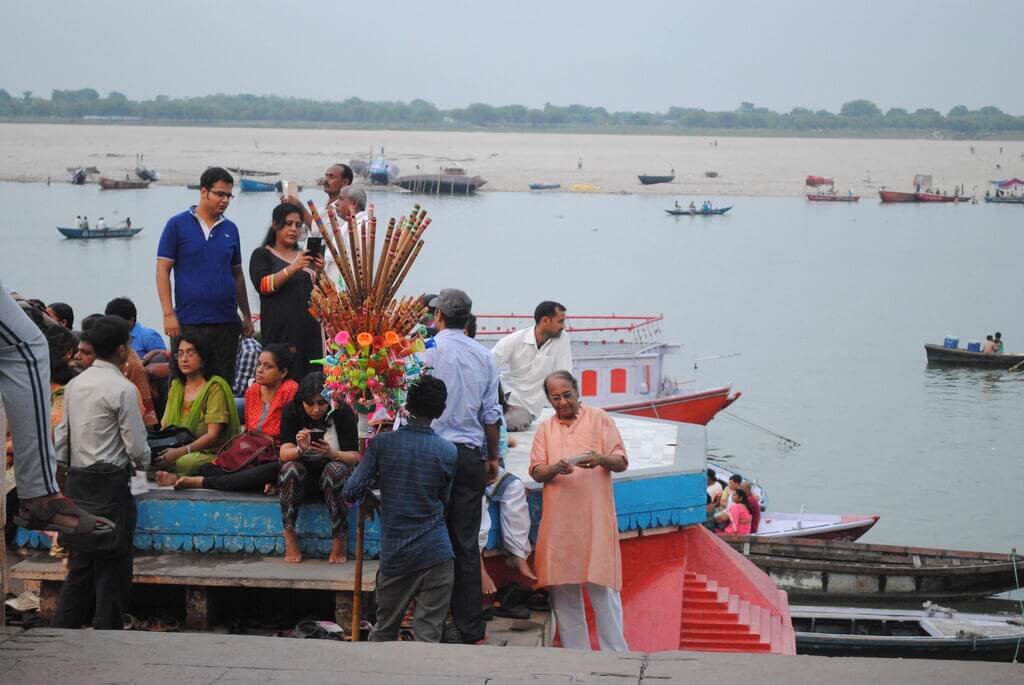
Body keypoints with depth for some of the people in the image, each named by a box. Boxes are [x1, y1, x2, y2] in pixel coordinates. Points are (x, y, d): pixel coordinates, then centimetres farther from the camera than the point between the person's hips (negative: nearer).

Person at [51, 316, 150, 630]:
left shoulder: (75, 384, 9)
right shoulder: (122, 389, -13)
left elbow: (61, 438, 11)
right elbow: (136, 446, -12)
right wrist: (143, 462, 9)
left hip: (77, 480, 7)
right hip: (111, 483, -7)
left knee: (81, 561, 13)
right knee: (112, 565, 1)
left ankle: (62, 630, 11)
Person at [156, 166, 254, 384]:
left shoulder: (230, 229, 12)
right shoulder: (177, 225, -1)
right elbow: (163, 270, -3)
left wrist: (247, 315, 14)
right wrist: (169, 314, -11)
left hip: (226, 323, 4)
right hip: (188, 323, -4)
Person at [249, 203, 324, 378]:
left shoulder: (306, 256, 20)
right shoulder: (262, 255, 9)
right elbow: (263, 285, -8)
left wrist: (319, 272, -4)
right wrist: (293, 268, -19)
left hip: (309, 329, 4)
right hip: (280, 330, -4)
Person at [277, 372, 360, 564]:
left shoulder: (343, 413, -11)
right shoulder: (292, 411, -7)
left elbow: (355, 456, -13)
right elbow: (284, 453, -15)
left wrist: (332, 453, -33)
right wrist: (300, 450, -38)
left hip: (334, 476, -1)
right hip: (302, 477, 1)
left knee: (336, 469, -33)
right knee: (290, 468, -30)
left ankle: (339, 541, -28)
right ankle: (290, 539, -25)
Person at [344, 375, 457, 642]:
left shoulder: (382, 443, -6)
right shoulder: (448, 452, -5)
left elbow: (351, 492, -7)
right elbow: (444, 500, 8)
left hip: (393, 553, 1)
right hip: (435, 554, -1)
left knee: (384, 630, 16)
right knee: (428, 633, 0)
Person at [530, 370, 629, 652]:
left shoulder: (599, 418, 8)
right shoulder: (544, 429, 15)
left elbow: (621, 462, 3)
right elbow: (536, 472, 8)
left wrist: (601, 459, -18)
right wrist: (555, 468, -14)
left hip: (595, 518, -3)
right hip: (558, 520, 3)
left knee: (602, 586, -7)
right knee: (563, 589, 3)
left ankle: (615, 654, -4)